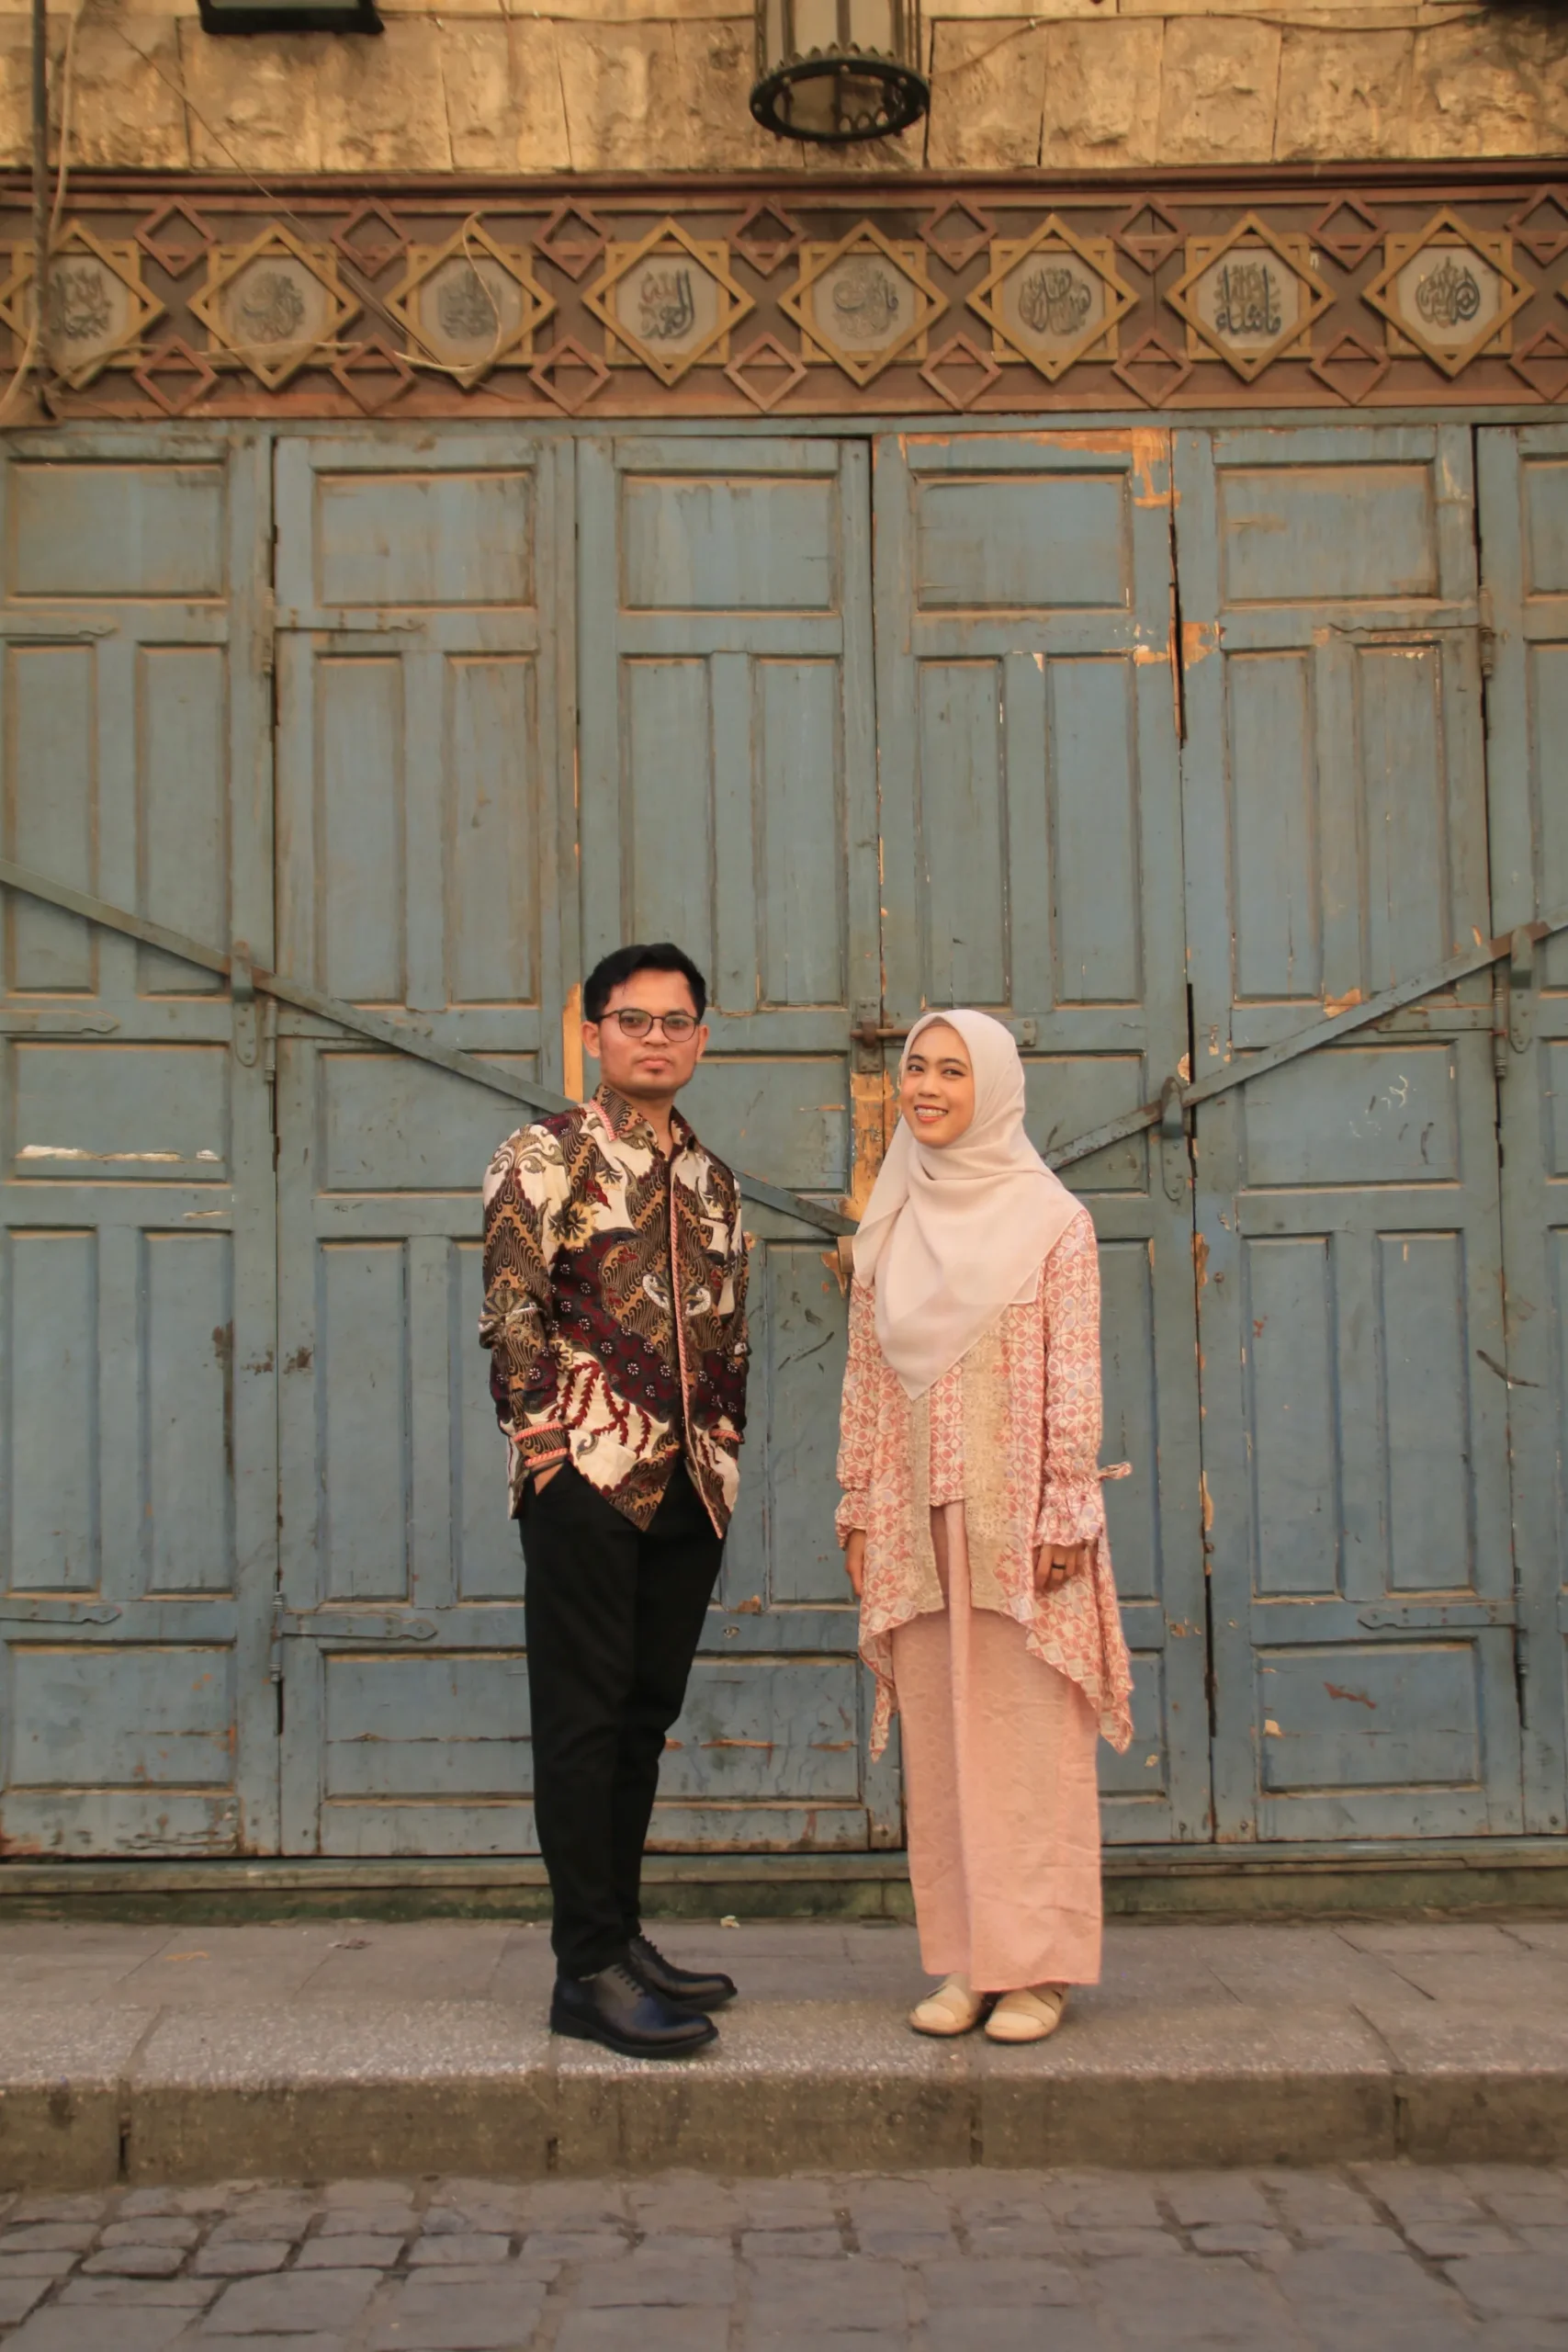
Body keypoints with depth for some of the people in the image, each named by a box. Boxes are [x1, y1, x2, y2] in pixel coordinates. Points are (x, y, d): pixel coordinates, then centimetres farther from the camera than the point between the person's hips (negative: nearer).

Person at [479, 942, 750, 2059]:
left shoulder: (712, 1177, 17)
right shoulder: (546, 1155, -2)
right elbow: (510, 1306, -9)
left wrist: (726, 1440, 13)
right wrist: (539, 1432, -14)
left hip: (691, 1481, 7)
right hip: (590, 1474, -6)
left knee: (645, 1716, 12)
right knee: (584, 1717, -3)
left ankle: (620, 1935, 23)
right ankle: (589, 1968, 1)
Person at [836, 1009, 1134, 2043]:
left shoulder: (1052, 1220, -1)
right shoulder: (887, 1229, 12)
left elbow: (1075, 1380, -5)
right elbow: (866, 1379, 13)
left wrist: (1066, 1513, -10)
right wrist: (860, 1511, 9)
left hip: (1018, 1520, -4)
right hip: (916, 1523, 4)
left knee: (1030, 1738, -2)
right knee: (939, 1743, 5)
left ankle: (1038, 1965, 6)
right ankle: (966, 1961, 13)